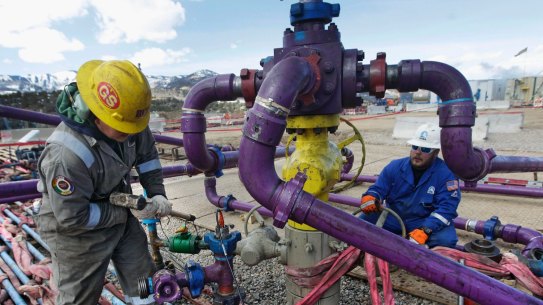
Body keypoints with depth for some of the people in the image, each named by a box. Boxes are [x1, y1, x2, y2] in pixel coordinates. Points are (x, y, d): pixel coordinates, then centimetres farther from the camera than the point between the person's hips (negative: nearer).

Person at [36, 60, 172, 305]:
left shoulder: (125, 121, -18)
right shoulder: (66, 155, -36)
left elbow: (147, 152, 1)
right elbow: (72, 218, -27)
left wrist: (156, 193, -6)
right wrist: (126, 212, -22)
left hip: (119, 213, 6)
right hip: (76, 232, -6)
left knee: (142, 280, 20)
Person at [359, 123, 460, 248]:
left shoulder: (446, 173, -13)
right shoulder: (395, 166, -2)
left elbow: (446, 207, -21)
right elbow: (378, 189, 1)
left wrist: (425, 230, -34)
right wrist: (369, 198, -25)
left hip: (427, 222, -2)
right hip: (393, 218, 3)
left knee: (445, 240, -32)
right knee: (362, 221, -16)